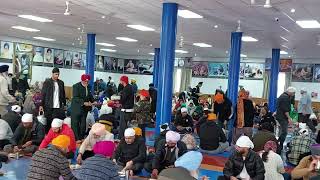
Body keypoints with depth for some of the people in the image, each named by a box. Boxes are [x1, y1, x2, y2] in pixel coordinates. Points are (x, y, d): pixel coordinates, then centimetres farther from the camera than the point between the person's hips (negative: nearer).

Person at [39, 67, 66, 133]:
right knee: (48, 122, 3)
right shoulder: (47, 82, 1)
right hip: (49, 107, -2)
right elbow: (43, 94, -2)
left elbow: (63, 94, 15)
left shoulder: (61, 83, 11)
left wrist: (64, 104, 11)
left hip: (58, 107, 2)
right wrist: (41, 105, -8)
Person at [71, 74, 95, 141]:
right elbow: (75, 98, -19)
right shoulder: (76, 86, -11)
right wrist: (84, 103, -28)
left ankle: (82, 137, 19)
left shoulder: (88, 87, 6)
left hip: (85, 108, 6)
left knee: (83, 124, 10)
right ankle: (76, 138, 5)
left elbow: (90, 96, 14)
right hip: (76, 108, -6)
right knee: (75, 123, -1)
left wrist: (93, 102, -4)